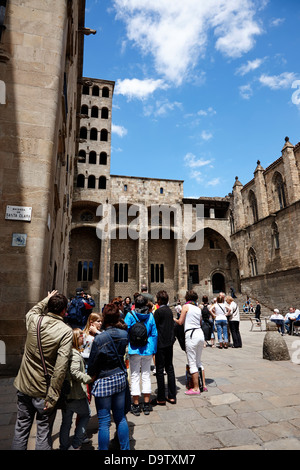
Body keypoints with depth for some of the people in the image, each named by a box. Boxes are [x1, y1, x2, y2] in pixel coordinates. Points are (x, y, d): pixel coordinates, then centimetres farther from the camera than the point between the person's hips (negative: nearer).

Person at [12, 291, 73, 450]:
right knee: (43, 434, 12)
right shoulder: (66, 331, -19)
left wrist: (46, 300, 32)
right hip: (44, 391, -4)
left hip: (24, 386, 5)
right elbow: (61, 367, -23)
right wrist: (52, 397, -17)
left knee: (21, 429, 21)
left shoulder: (33, 319, -8)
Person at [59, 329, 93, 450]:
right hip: (76, 394, -7)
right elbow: (75, 373, -29)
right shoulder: (75, 354, -20)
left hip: (65, 394, 8)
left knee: (66, 422, 19)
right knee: (85, 415, 14)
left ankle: (64, 447, 30)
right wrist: (89, 378, -24)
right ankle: (75, 445, 15)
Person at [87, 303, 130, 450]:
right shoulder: (124, 334, -8)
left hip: (104, 382, -5)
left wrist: (90, 378, 9)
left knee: (104, 422, 10)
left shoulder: (99, 339, -22)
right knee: (120, 418, 21)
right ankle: (125, 448, 33)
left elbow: (92, 364, -12)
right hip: (120, 378, 5)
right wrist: (99, 333, 9)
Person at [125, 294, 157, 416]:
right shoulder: (150, 316, -2)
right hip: (147, 349, 3)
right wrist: (153, 350, 11)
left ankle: (136, 405, 13)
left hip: (134, 349, -2)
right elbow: (154, 334, 2)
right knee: (146, 375, 12)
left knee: (135, 376, 7)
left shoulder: (130, 315, -9)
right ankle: (147, 405, 20)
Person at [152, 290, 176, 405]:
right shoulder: (169, 310, 7)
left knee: (160, 370, 2)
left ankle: (161, 398, 9)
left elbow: (154, 327, -13)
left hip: (161, 344, -7)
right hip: (169, 342, 7)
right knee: (169, 368, 13)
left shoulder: (158, 311, -15)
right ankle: (172, 396, 20)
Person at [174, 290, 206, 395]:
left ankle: (196, 388, 8)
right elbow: (200, 323, 15)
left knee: (192, 363, 2)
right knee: (198, 362, 19)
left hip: (191, 335, -7)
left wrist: (174, 319, 16)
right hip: (200, 333, 7)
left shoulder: (186, 306, -4)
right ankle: (203, 385, 23)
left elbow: (180, 322, -4)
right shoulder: (198, 308, 13)